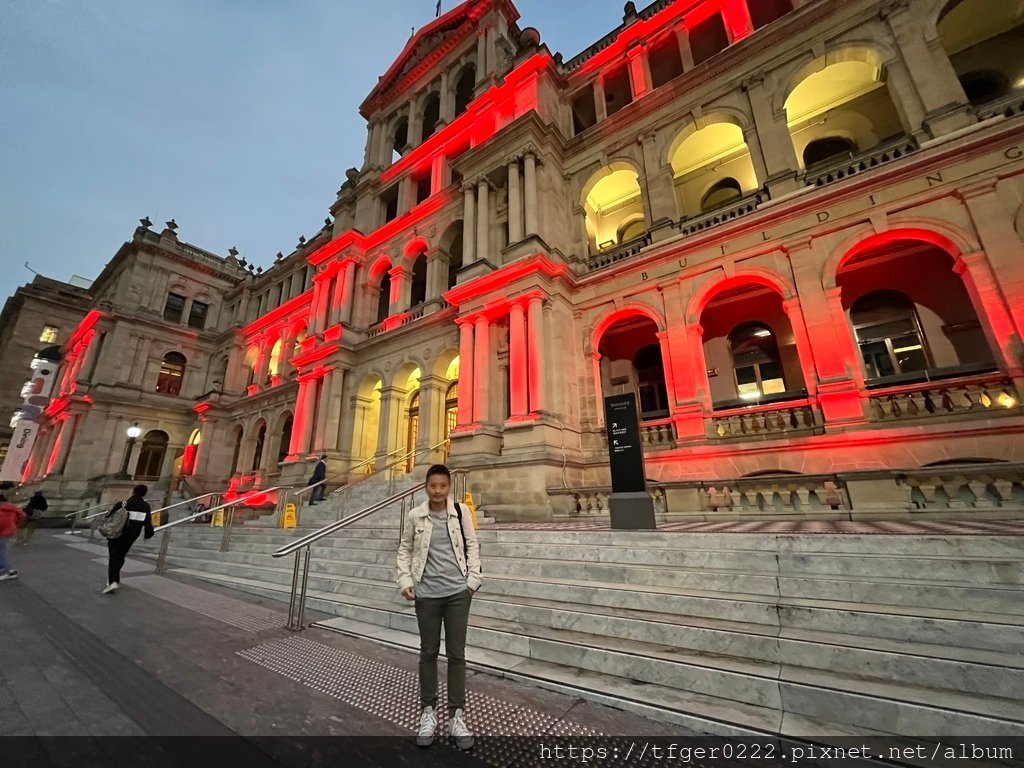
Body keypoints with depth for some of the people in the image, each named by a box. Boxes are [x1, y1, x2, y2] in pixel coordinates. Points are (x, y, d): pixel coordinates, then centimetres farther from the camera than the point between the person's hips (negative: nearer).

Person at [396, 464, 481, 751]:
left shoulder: (460, 512, -5)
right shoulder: (415, 516, -4)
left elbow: (472, 546, 2)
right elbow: (404, 549, 6)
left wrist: (473, 579, -3)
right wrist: (405, 580, -3)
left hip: (458, 592, 0)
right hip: (427, 593, 0)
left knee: (456, 653, 10)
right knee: (428, 652, 15)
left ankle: (457, 714, 28)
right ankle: (428, 710, 35)